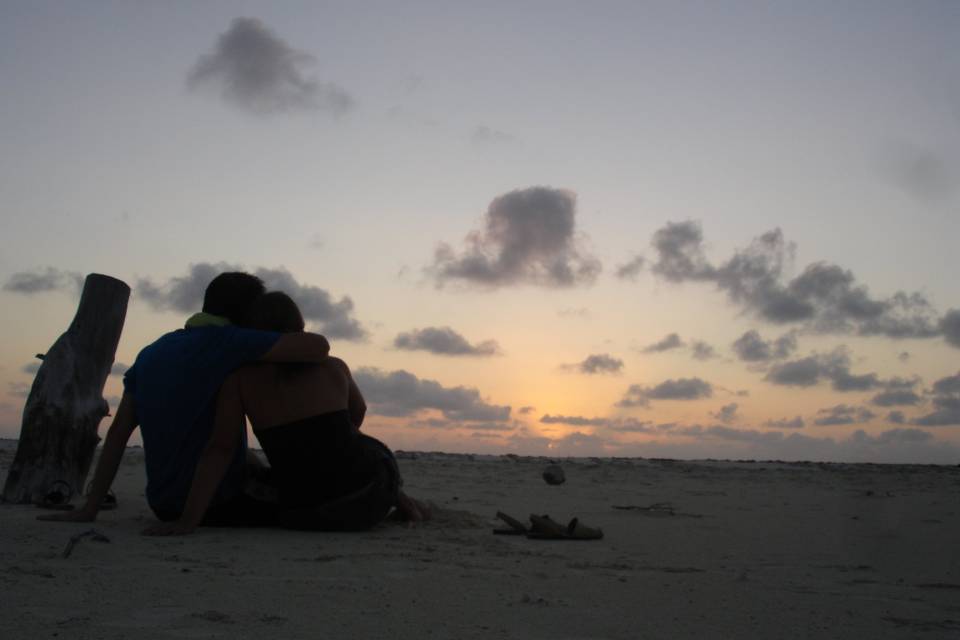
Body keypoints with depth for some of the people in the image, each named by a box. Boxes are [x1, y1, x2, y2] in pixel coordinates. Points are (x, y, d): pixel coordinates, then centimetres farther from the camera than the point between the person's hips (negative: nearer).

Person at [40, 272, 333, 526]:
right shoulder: (226, 342, -13)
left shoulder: (152, 352, 8)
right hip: (219, 504, -6)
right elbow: (318, 347, -21)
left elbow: (118, 432, 5)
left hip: (164, 506, 6)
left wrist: (89, 509, 6)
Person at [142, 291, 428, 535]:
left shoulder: (240, 379, -2)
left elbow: (219, 449, -10)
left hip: (306, 515, -1)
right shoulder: (335, 367, 2)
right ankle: (396, 498, 29)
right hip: (371, 488, 1)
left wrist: (188, 520, -11)